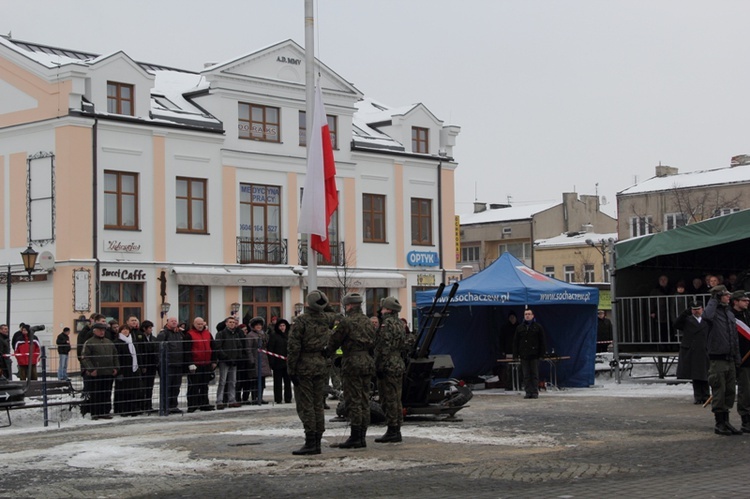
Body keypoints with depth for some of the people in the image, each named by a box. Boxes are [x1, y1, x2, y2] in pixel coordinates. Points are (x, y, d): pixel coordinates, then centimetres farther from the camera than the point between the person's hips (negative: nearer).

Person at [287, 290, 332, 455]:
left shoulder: (301, 320, -11)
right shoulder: (326, 320, 7)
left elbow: (293, 347, -14)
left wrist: (291, 369, -10)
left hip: (305, 366, -6)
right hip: (321, 365, 6)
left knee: (305, 405, -3)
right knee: (318, 404, 11)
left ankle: (310, 442, -7)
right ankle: (317, 441, 13)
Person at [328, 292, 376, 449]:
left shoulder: (347, 322, -10)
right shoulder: (368, 322, 13)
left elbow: (334, 342, -5)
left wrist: (327, 353, 14)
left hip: (352, 363, -7)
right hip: (368, 362, 7)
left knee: (353, 401, -5)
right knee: (364, 400, 9)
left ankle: (355, 437, -6)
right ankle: (362, 437, 12)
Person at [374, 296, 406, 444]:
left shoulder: (387, 323, -13)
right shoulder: (399, 324, 16)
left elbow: (384, 347, -19)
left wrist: (379, 366, -17)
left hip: (388, 366, -10)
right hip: (399, 365, 10)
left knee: (388, 400, -7)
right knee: (396, 399, 12)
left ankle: (392, 430, -7)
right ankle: (396, 430, 15)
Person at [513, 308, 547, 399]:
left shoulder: (538, 327, 4)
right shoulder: (520, 328, 11)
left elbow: (542, 341, 3)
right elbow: (515, 342, 11)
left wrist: (542, 353, -4)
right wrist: (515, 354, 3)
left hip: (534, 355, -2)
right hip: (524, 355, 2)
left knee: (535, 375, -1)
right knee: (526, 375, 2)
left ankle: (535, 392, 3)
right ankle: (528, 392, 5)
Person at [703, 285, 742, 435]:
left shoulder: (730, 314, 16)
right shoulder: (714, 312, -5)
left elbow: (735, 338, 20)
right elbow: (707, 316, -33)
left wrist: (737, 360, 15)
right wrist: (713, 300, -17)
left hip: (730, 360, 7)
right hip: (717, 359, -7)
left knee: (730, 392, 9)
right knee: (719, 393, -3)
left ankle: (726, 421, 18)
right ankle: (719, 424, 4)